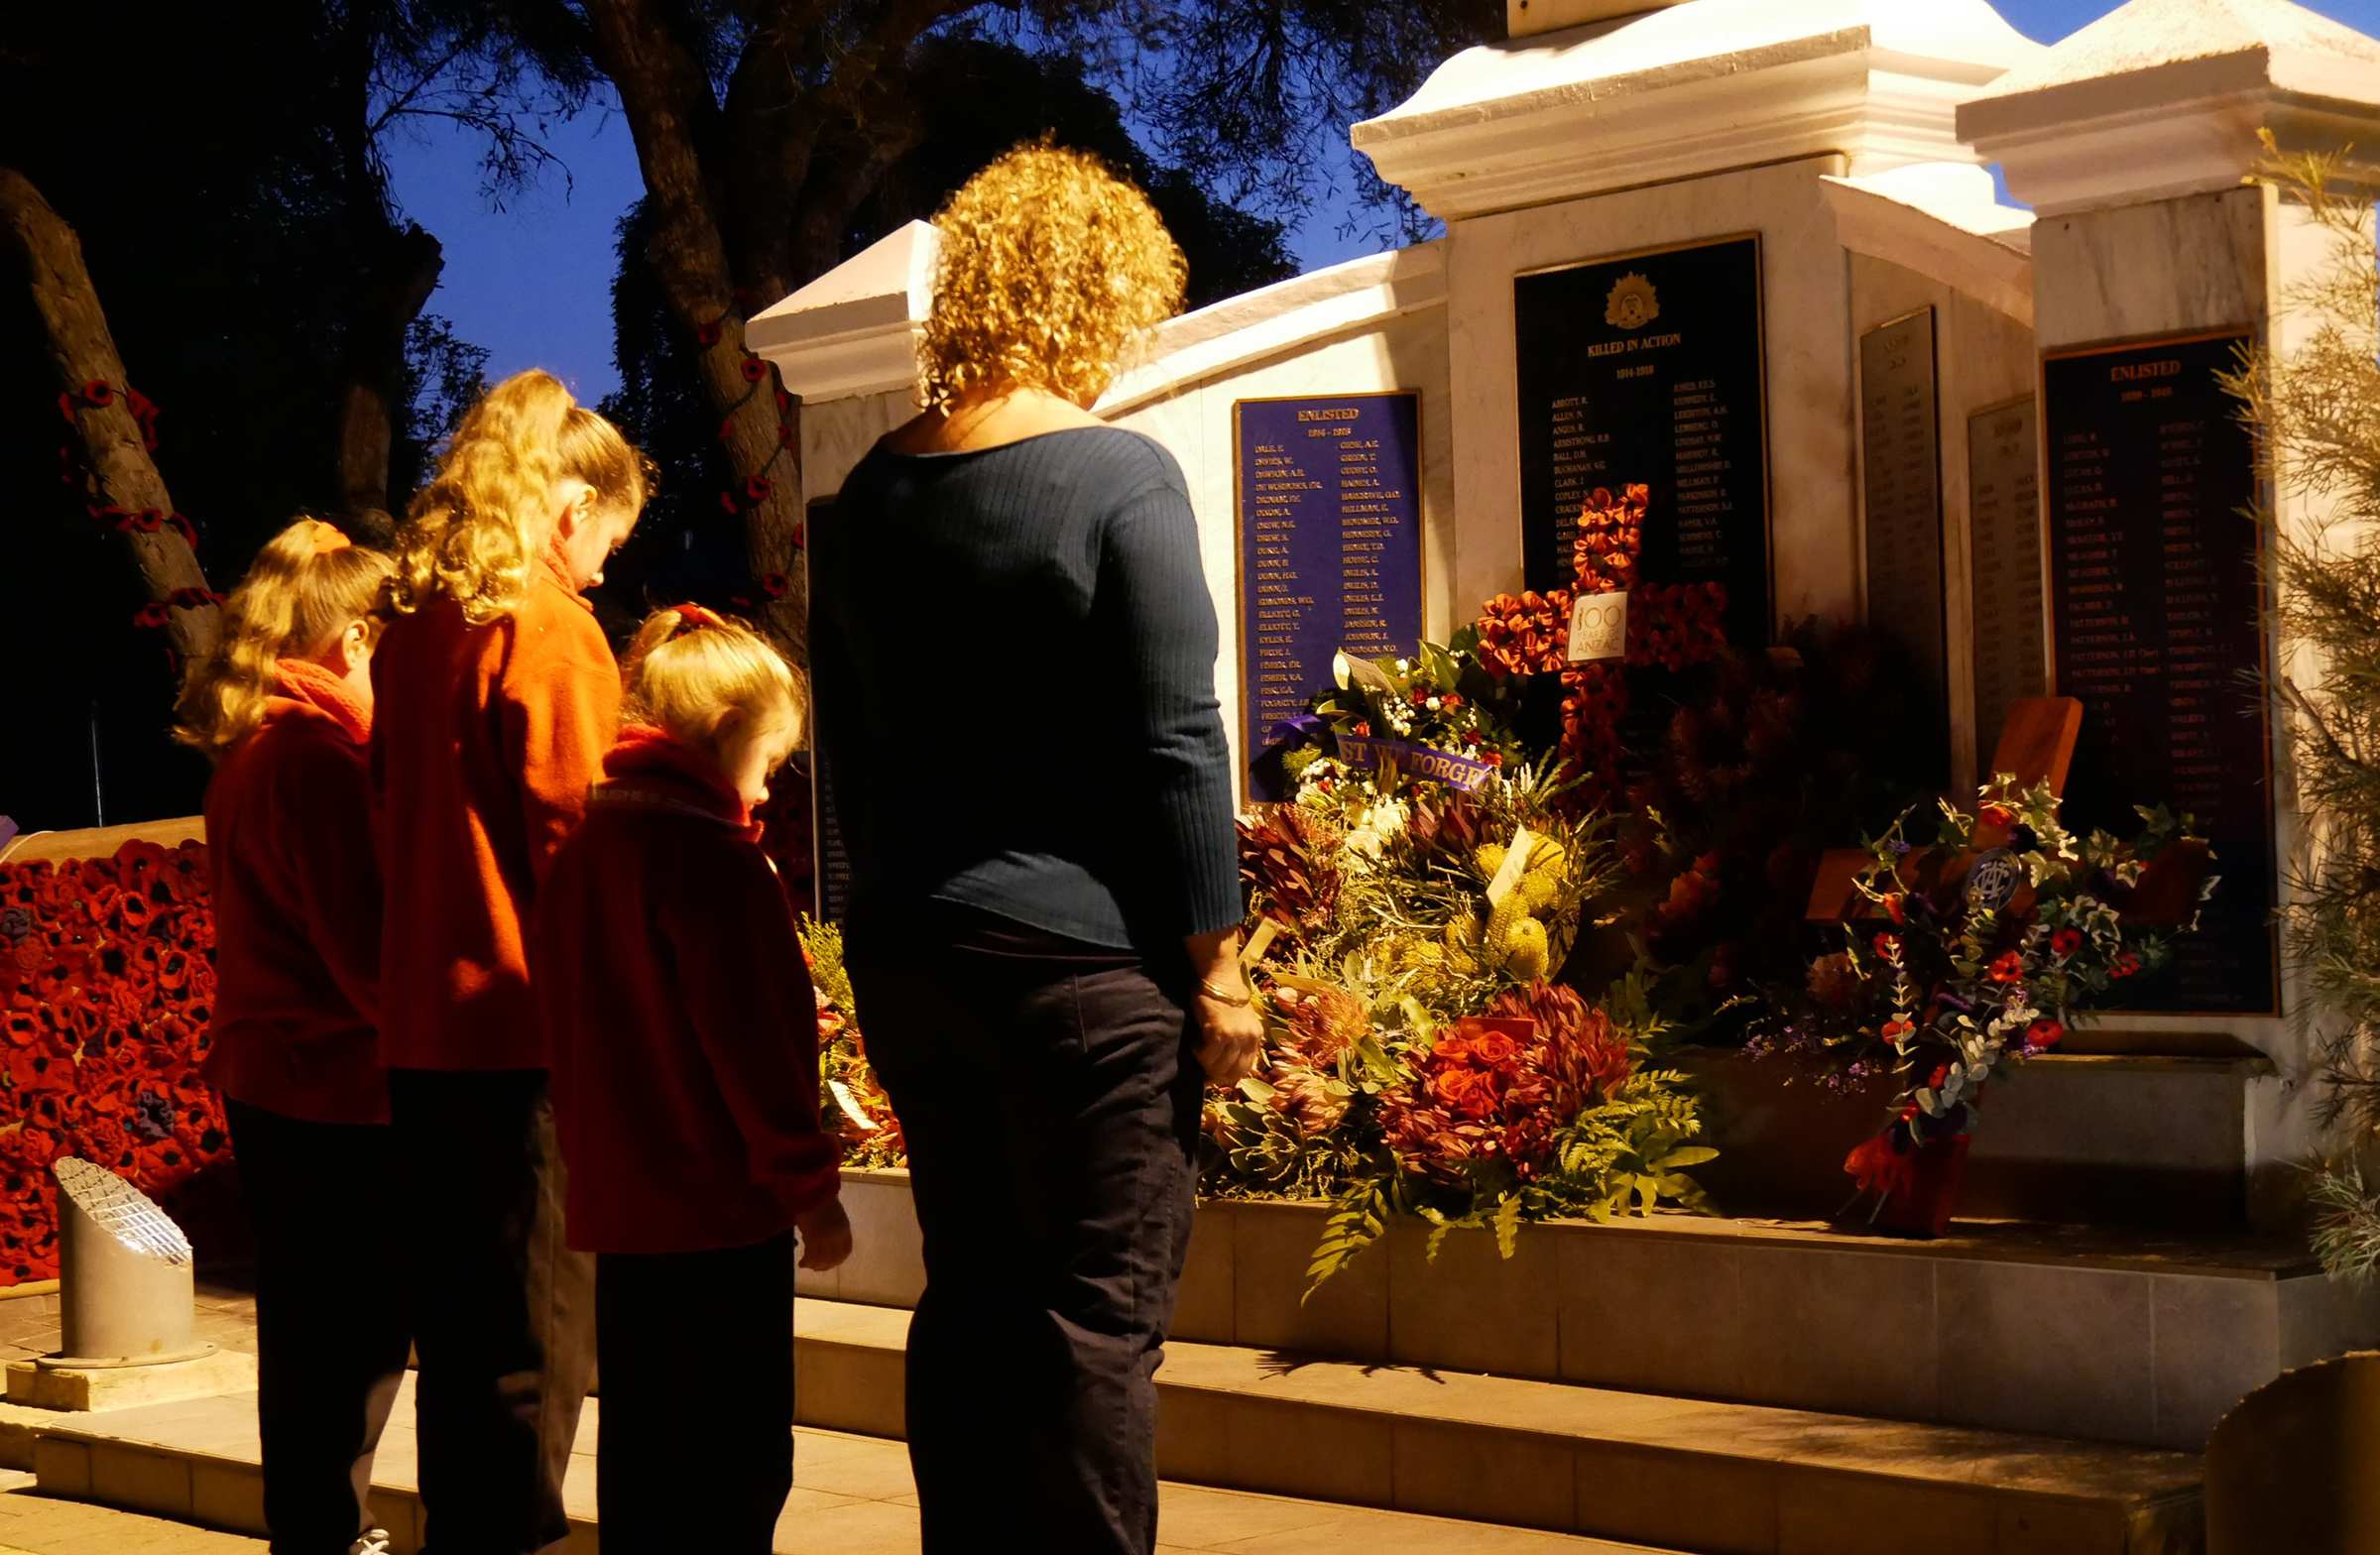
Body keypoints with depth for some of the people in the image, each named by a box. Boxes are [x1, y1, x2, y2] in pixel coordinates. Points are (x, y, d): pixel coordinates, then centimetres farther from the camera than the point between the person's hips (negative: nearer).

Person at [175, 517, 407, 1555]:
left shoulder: (249, 749, 11)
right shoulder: (317, 756, -19)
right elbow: (369, 953, -22)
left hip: (269, 1075, 10)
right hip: (336, 1088, -10)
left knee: (314, 1334, 19)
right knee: (355, 1342, -1)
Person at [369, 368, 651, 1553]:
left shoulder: (413, 627, 12)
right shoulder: (548, 628, -11)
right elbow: (575, 839, -14)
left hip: (421, 1024, 8)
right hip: (526, 1025, -8)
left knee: (458, 1320, 15)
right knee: (537, 1330, -1)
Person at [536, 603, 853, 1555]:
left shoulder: (585, 843, 10)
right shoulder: (707, 853, -16)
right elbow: (750, 1039, -17)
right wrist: (808, 1183, -10)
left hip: (618, 1196, 8)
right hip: (719, 1199, -8)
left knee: (643, 1449, 15)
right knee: (736, 1464, -3)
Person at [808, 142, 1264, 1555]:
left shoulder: (870, 495, 10)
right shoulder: (1119, 478, -10)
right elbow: (1176, 744, -12)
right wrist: (1217, 958, -7)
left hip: (910, 950, 7)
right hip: (1084, 956, -6)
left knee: (970, 1301, 13)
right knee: (1102, 1317, -1)